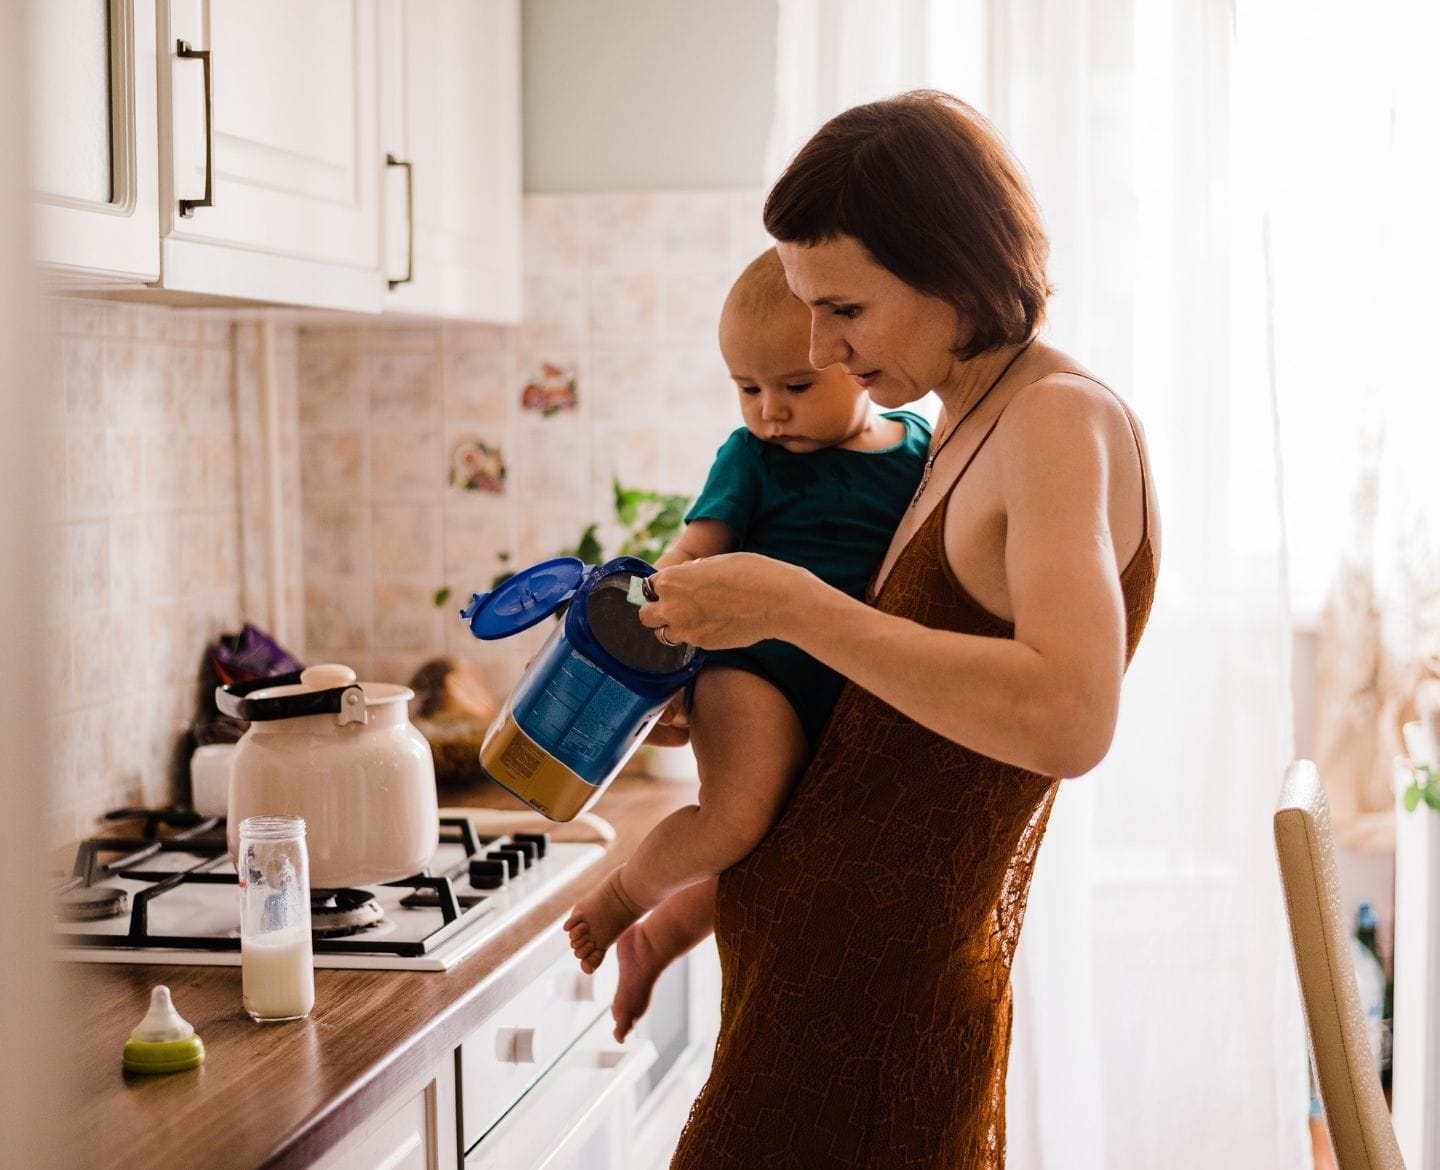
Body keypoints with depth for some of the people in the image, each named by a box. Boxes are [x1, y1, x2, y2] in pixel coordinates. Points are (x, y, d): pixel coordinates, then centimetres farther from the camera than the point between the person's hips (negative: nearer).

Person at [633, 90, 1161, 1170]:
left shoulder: (1063, 422, -14)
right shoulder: (962, 437, 14)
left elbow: (1069, 721, -31)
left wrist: (791, 605, -26)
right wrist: (698, 905, 16)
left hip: (875, 998, -9)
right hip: (809, 974, 9)